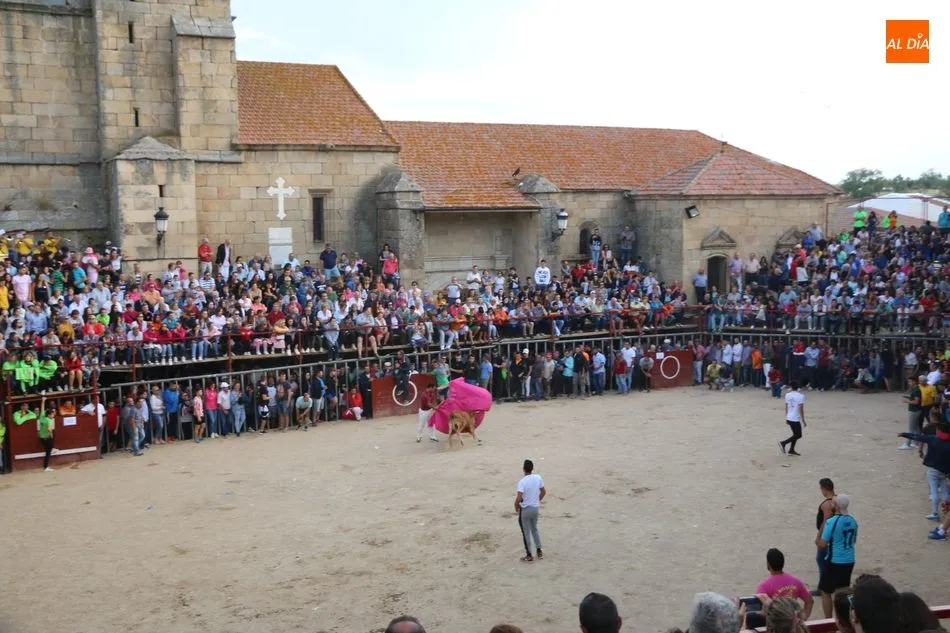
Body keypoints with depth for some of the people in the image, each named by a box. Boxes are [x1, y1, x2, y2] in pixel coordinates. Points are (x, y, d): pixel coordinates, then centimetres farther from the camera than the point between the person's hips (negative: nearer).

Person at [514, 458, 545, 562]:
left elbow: (519, 498, -27)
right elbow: (543, 492, 6)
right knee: (535, 530, 24)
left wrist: (516, 507, -8)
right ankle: (539, 552, 29)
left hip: (525, 510, -5)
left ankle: (529, 555, 17)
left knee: (526, 533, 9)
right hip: (536, 508, 5)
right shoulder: (538, 478, -5)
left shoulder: (522, 482, -22)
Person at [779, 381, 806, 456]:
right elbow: (801, 409, -15)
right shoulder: (801, 396, -13)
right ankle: (783, 443, -6)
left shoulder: (787, 395, 3)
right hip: (796, 419, -7)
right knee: (798, 435, 3)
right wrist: (803, 420, -8)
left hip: (789, 418, 7)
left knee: (796, 434, 18)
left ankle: (791, 450, 19)